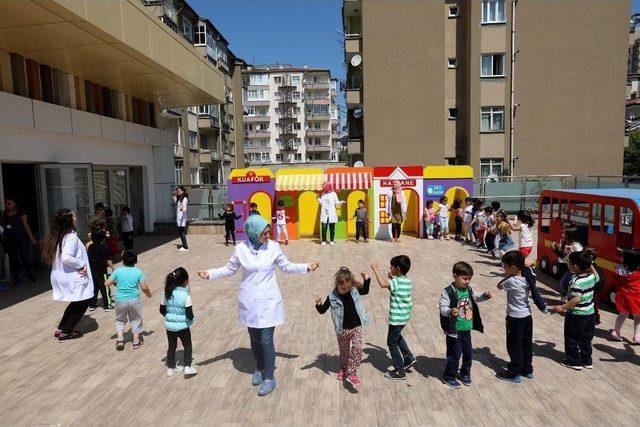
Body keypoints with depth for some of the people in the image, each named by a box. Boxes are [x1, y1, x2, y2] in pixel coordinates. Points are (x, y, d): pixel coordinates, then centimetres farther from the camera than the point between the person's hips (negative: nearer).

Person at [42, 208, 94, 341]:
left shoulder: (57, 236, 7)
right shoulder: (71, 237, -21)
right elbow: (67, 258, -32)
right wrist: (82, 265, -19)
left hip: (60, 276, 9)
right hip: (72, 277, -9)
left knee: (76, 302, 23)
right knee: (83, 302, 9)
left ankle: (60, 329, 27)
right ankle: (65, 332, 12)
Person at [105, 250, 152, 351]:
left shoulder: (118, 271, -4)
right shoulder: (138, 272, -6)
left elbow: (106, 283, -4)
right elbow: (144, 287, -9)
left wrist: (114, 283, 17)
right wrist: (149, 294, 10)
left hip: (120, 300, 1)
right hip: (134, 300, 0)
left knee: (120, 320, 21)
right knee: (136, 320, 16)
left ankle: (120, 339, 10)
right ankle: (136, 341, 20)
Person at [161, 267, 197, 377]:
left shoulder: (167, 293, -7)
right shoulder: (185, 295, -22)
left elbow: (162, 310, 3)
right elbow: (189, 315, -21)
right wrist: (191, 319, 0)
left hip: (169, 325, 5)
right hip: (182, 326, -5)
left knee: (171, 346, 21)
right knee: (188, 346, 16)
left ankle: (171, 368, 31)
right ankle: (188, 367, 12)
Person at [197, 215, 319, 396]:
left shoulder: (273, 247, -8)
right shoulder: (241, 249, -7)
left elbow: (286, 266, 4)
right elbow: (230, 269, 6)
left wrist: (306, 267, -7)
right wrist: (210, 274, -5)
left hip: (268, 301, -1)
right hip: (249, 302, 2)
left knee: (266, 340, -2)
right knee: (255, 338, 16)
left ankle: (269, 377, 16)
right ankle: (258, 369, 39)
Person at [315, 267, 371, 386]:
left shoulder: (355, 291, -7)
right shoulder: (332, 298, -15)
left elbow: (365, 291, 14)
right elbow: (322, 311, -8)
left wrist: (366, 280, -1)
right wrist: (318, 304, -29)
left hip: (357, 327, 1)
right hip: (343, 330, -1)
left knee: (357, 348, -15)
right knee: (344, 351, 16)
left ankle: (351, 373, -4)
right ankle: (343, 369, 41)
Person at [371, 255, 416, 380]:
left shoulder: (396, 282, -24)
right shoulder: (407, 281, 3)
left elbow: (383, 284, -43)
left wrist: (376, 269, -32)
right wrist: (392, 278, 14)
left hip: (397, 318, -9)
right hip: (405, 316, 9)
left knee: (392, 342, 6)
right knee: (397, 336, 31)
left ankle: (400, 371, 15)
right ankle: (408, 358, 36)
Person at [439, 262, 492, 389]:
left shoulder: (468, 289, 0)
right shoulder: (448, 292, -21)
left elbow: (476, 298, 20)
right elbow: (443, 308, -26)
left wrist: (485, 296, 1)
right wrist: (450, 312, -46)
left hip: (466, 328, 7)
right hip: (454, 329, -6)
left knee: (468, 352, 17)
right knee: (455, 353, 3)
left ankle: (465, 373, 40)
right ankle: (449, 376, 23)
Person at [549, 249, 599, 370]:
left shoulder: (576, 281, -26)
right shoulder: (591, 277, -3)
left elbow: (576, 299, -31)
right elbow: (597, 277, 22)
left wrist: (562, 308, -26)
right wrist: (590, 265, 17)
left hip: (576, 315, -8)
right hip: (590, 313, 8)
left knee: (572, 338, 9)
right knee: (586, 338, 21)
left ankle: (574, 361, 17)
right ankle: (587, 360, 32)